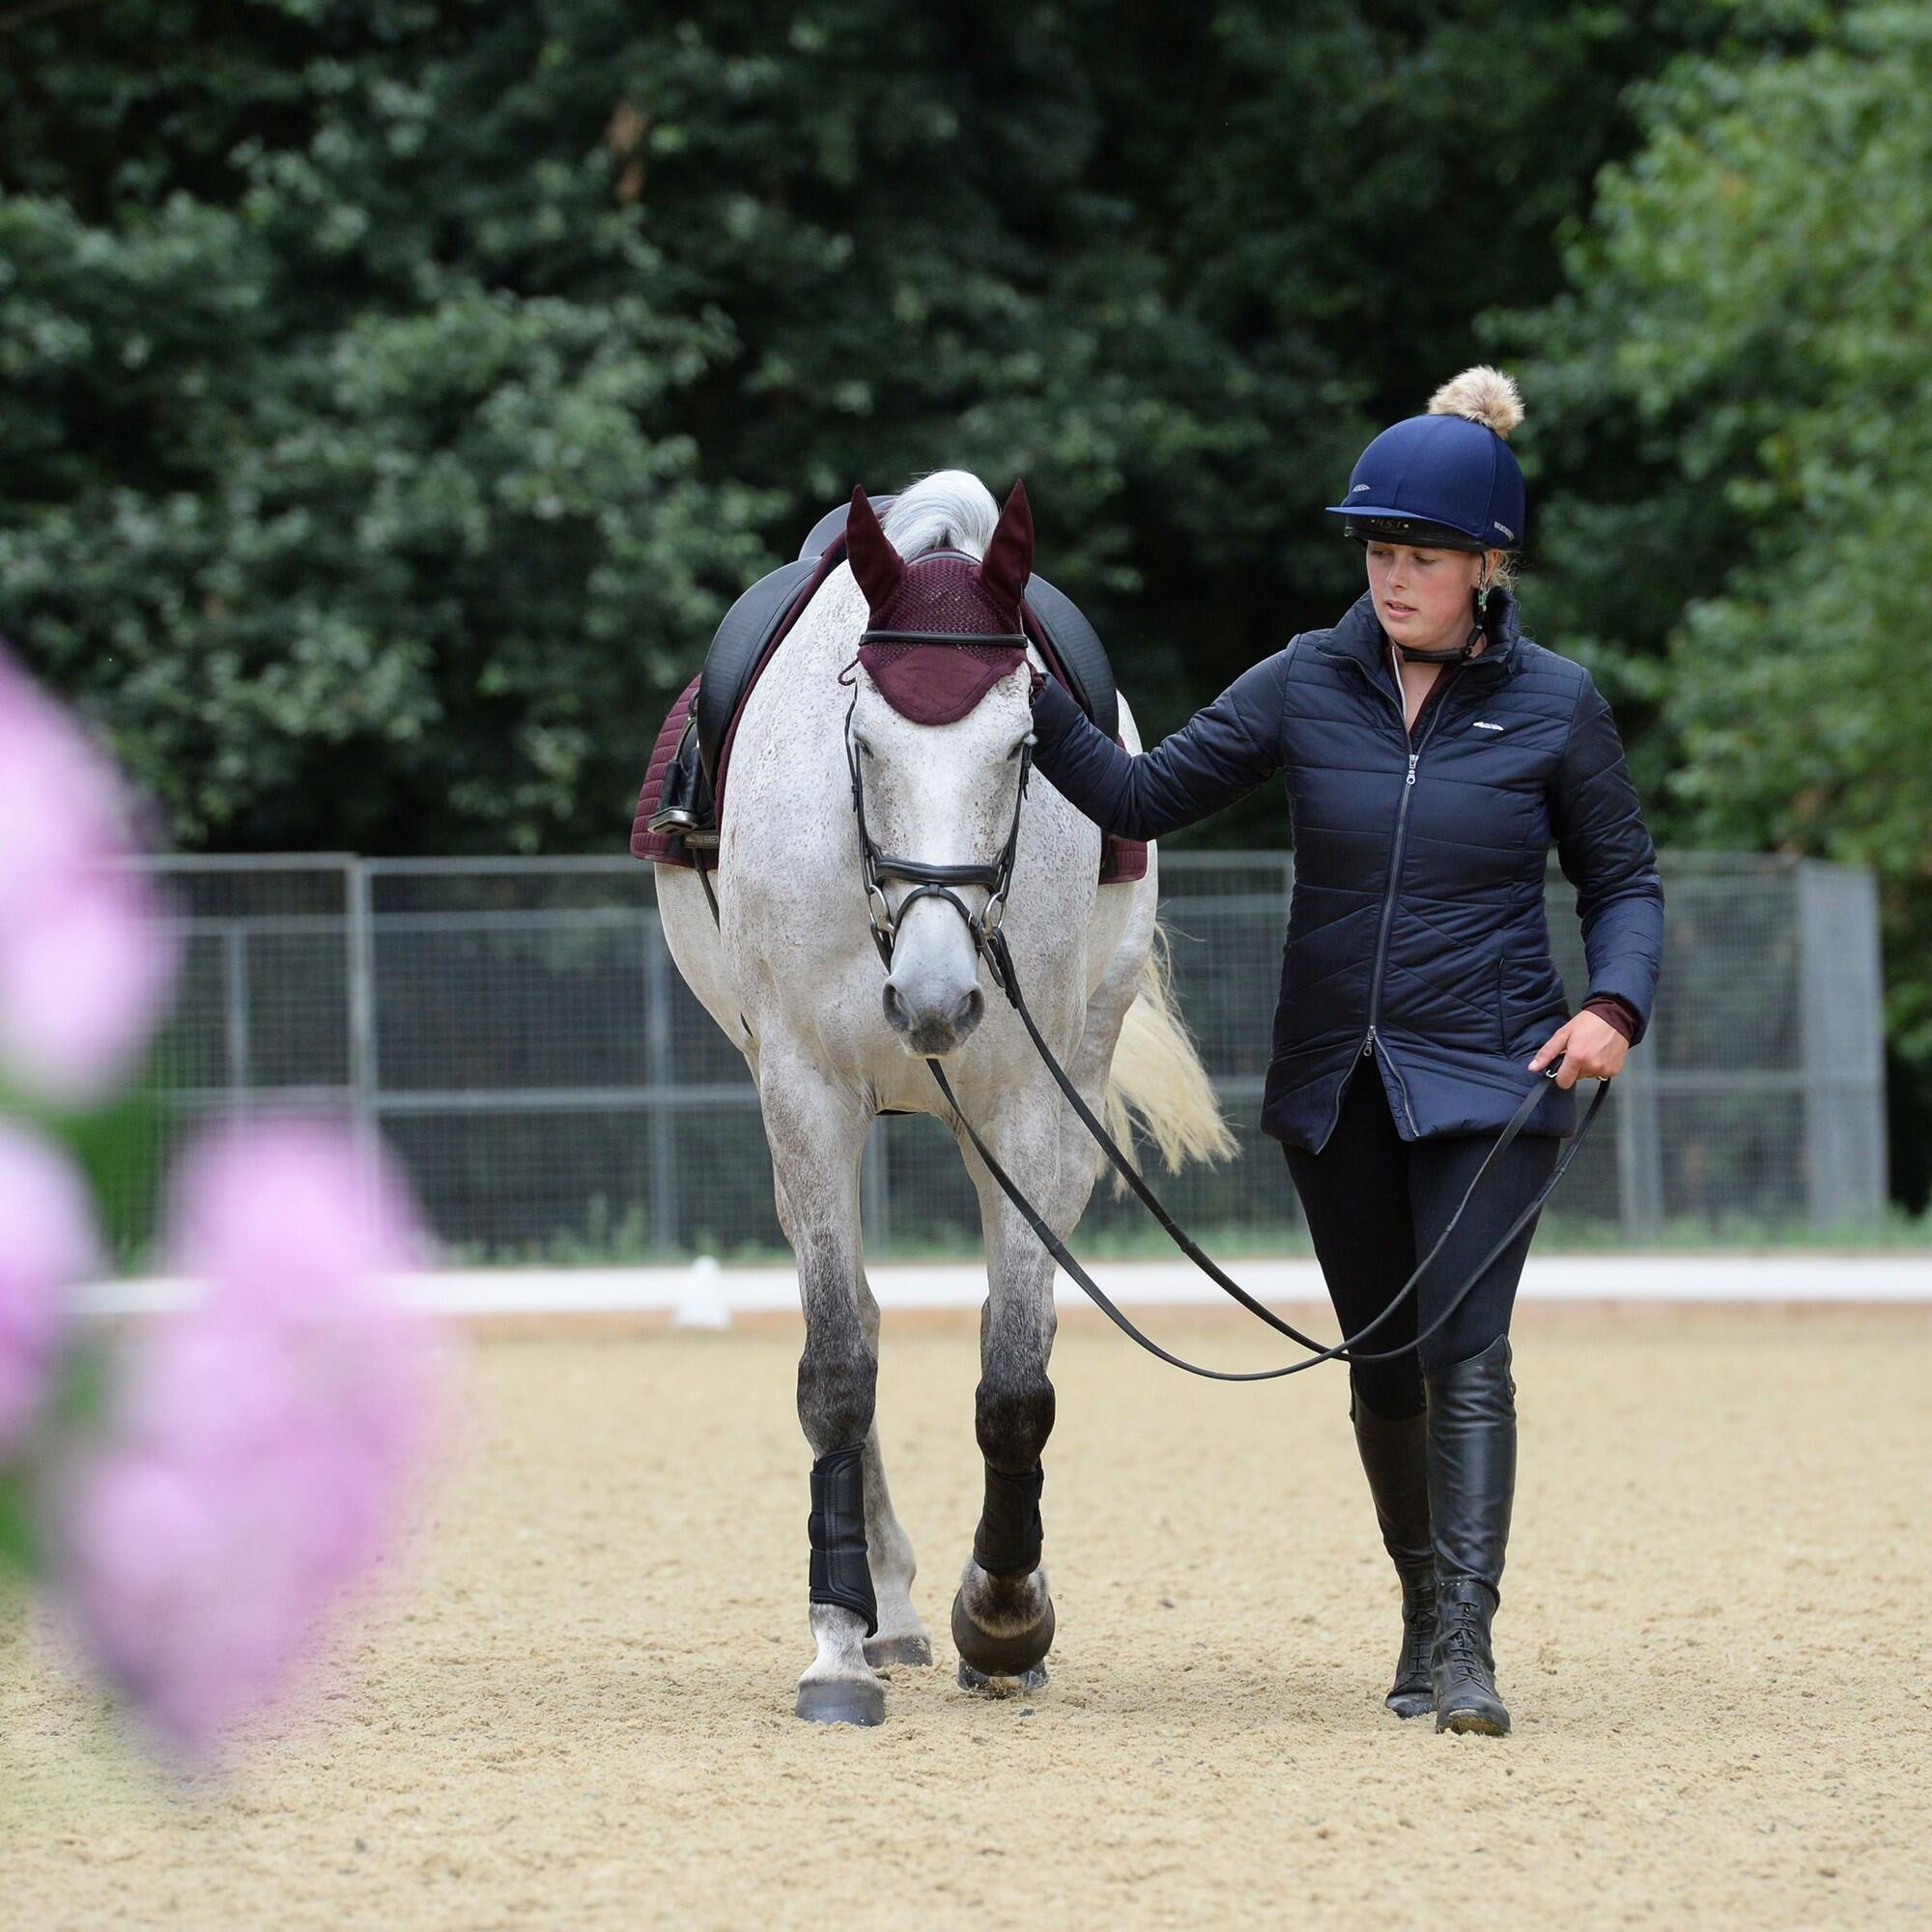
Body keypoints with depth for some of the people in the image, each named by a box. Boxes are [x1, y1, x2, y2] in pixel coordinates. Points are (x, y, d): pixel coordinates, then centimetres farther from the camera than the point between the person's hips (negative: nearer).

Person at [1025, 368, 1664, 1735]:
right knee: (1382, 1362, 12)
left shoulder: (1554, 703, -4)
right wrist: (1036, 707, -14)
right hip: (1334, 1082, 3)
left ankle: (1466, 1649, -20)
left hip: (1488, 1077, -3)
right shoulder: (1310, 684, 0)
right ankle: (1426, 1613, 29)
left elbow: (1624, 878, 4)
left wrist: (1616, 1005, -14)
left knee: (1463, 1347, -16)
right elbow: (1146, 797, 1)